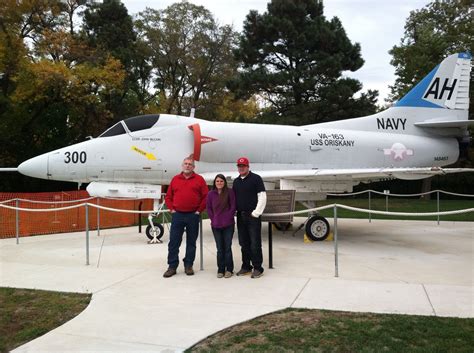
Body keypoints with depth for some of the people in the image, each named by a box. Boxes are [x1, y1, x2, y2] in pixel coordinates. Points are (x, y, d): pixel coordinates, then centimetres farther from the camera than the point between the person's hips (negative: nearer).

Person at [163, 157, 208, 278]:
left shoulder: (199, 179, 2)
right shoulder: (175, 179, 9)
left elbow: (206, 196, 0)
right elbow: (168, 196, 12)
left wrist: (199, 210, -5)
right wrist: (171, 209, 2)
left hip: (193, 215, -1)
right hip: (177, 215, 1)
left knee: (191, 242, 7)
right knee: (174, 242, 1)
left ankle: (188, 266, 18)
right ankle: (172, 266, 10)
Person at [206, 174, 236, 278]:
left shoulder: (230, 192, -2)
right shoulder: (211, 194, 5)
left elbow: (233, 207, -3)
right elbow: (208, 208, 8)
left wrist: (228, 218, -9)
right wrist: (213, 219, -1)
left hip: (228, 225, -2)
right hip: (216, 225, 2)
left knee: (227, 247, 2)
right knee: (220, 249, 9)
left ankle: (229, 269, 13)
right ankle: (220, 270, 17)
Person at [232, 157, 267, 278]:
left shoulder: (256, 178, -4)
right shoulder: (236, 181, 15)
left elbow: (262, 197, -8)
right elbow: (233, 198, 21)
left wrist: (256, 213, -12)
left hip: (253, 215, -6)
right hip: (240, 216, 6)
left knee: (255, 243, -4)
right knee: (244, 243, 11)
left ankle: (258, 268, 3)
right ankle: (246, 266, 20)